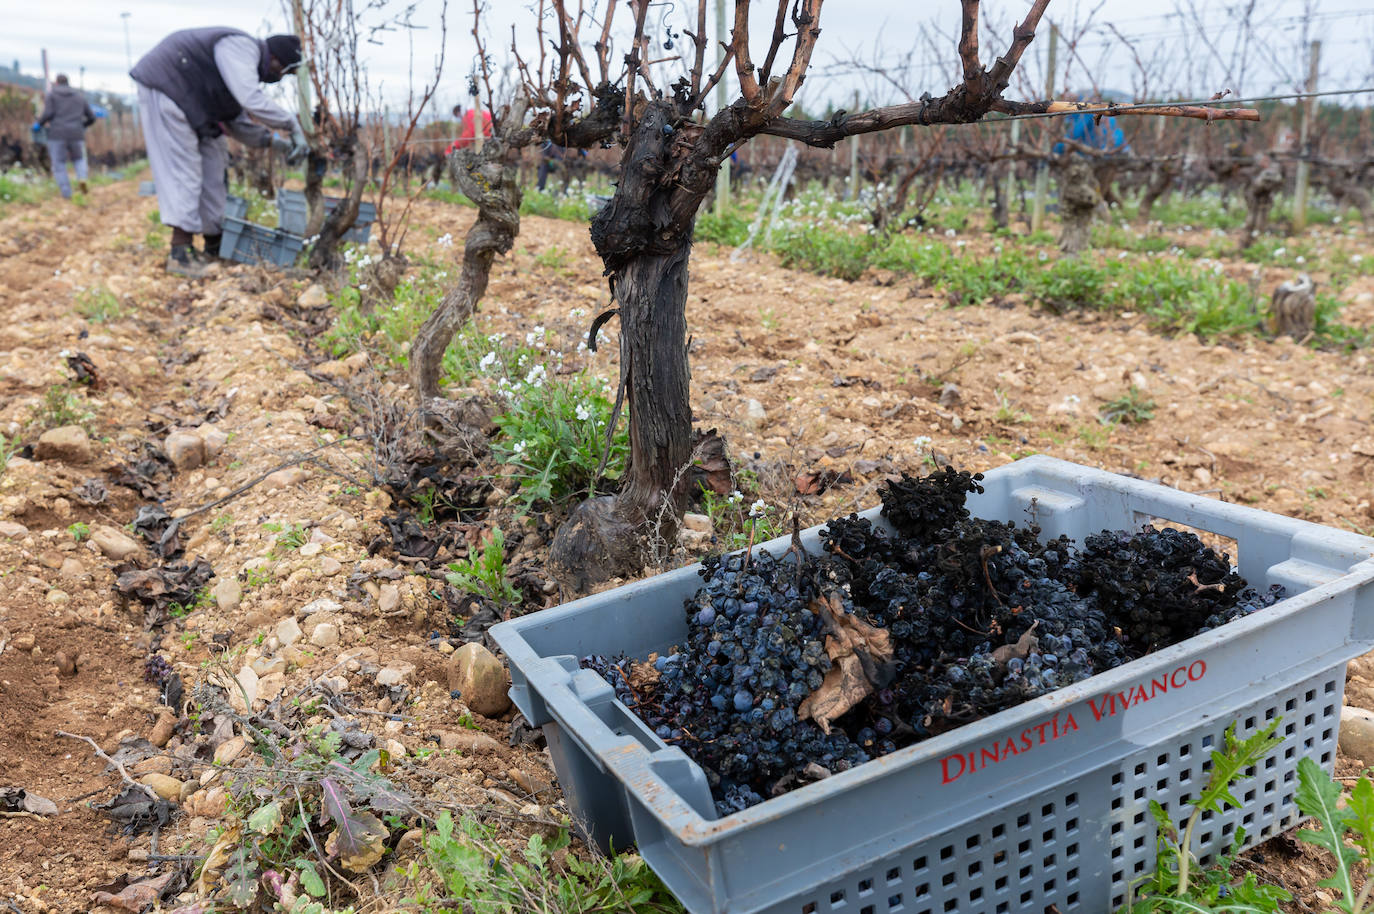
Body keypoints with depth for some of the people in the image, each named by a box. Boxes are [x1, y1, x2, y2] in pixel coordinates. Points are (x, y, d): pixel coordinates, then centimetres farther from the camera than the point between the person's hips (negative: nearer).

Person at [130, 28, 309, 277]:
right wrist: (292, 124, -22)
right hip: (166, 86, -11)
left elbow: (238, 123, 14)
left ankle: (216, 246, 18)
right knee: (183, 169, -14)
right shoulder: (243, 46, -19)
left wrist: (275, 142, 4)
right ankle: (180, 252, -16)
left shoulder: (248, 68, 13)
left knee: (213, 170, 10)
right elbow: (252, 102, -31)